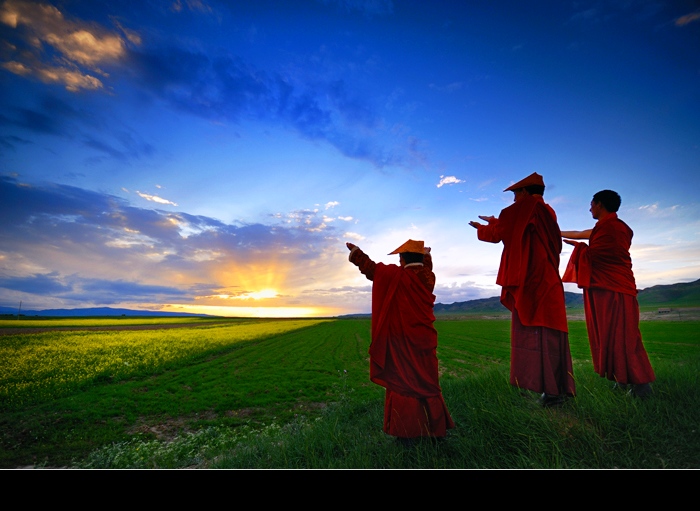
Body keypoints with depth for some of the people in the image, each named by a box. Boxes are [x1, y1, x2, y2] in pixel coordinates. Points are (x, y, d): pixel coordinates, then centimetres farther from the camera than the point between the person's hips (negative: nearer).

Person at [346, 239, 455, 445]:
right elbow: (425, 266, 26)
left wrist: (355, 252, 10)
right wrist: (426, 254, 45)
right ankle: (437, 429, 27)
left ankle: (407, 433, 11)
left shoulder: (398, 275, -13)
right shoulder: (428, 276, 1)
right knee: (428, 385, 17)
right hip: (425, 340, 6)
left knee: (403, 384, 5)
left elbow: (371, 268, -4)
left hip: (403, 341, -5)